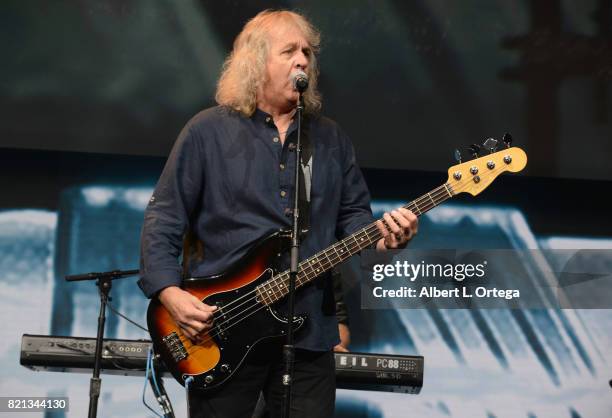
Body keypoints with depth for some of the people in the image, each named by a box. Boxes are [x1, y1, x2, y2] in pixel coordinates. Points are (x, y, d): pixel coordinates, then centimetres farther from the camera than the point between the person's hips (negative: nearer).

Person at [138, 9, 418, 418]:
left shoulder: (332, 137, 12)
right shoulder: (208, 131, -1)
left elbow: (353, 212, 14)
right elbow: (163, 220, -2)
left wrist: (380, 236, -9)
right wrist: (169, 291, -14)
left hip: (309, 330, 4)